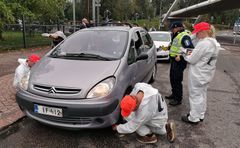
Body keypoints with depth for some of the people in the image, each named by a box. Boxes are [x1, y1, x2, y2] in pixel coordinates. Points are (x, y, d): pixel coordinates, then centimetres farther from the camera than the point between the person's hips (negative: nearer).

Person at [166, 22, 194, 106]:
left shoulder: (184, 36, -17)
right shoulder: (177, 36, 14)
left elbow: (190, 49, -23)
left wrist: (181, 57, -26)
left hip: (179, 61, -10)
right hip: (173, 60, 10)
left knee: (177, 80, -4)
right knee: (172, 78, 19)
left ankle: (178, 99, 8)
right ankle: (174, 94, 36)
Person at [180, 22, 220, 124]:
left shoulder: (203, 43, -24)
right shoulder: (214, 43, 8)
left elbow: (191, 60, -21)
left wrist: (185, 54, -3)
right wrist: (191, 53, 3)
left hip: (198, 75, -10)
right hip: (206, 74, 10)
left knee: (195, 95, 2)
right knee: (202, 94, 19)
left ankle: (194, 118, 15)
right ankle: (200, 115, 34)